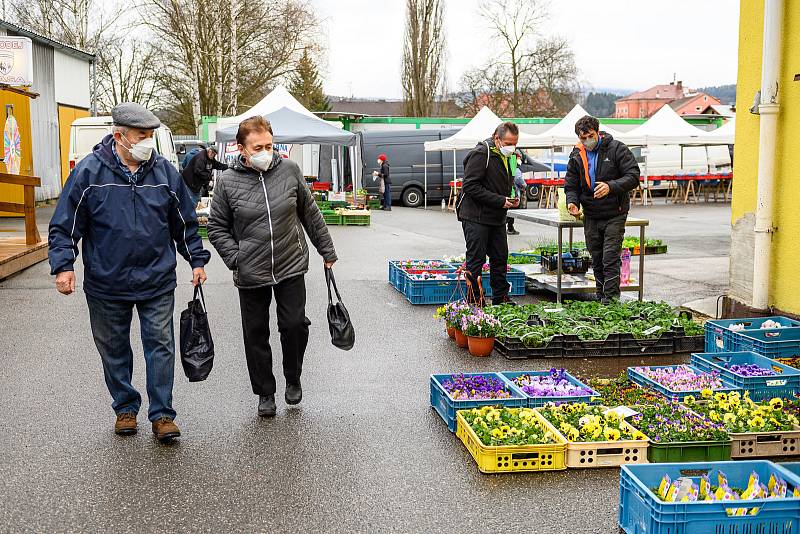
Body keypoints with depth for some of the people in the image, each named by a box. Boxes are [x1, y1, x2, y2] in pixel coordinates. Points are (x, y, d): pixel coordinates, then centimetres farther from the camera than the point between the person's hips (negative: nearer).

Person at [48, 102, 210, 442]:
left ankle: (162, 414, 11)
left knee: (160, 346, 2)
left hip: (157, 282, 1)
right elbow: (65, 225, -3)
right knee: (114, 350, 12)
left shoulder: (165, 171, 1)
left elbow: (185, 222, 11)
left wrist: (197, 260, 9)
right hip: (106, 284, -1)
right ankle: (125, 408, 29)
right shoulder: (89, 171, -7)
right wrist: (63, 265, -13)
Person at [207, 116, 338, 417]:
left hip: (291, 268, 0)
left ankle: (293, 379, 27)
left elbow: (311, 214, 8)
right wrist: (236, 259, -9)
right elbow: (217, 228, 3)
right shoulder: (228, 182, -6)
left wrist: (327, 251, 13)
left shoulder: (289, 170, -2)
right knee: (256, 335, 8)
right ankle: (265, 393, 25)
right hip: (251, 274, 0)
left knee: (294, 325, 0)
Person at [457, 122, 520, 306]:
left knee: (500, 258, 11)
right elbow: (471, 186, -21)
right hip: (476, 217, -9)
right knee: (476, 260, -3)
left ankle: (501, 298, 21)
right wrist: (500, 201, -21)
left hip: (497, 218, 9)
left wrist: (512, 199, 4)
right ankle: (474, 302, 3)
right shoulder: (480, 154, -15)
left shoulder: (506, 157, 13)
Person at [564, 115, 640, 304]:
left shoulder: (617, 149, -7)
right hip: (591, 216, 5)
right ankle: (600, 299, 23)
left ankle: (610, 300, -8)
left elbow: (633, 177, -11)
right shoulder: (576, 157, 6)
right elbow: (571, 185, 10)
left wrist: (611, 187, -28)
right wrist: (572, 201, -13)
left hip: (614, 215, -5)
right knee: (597, 261, 13)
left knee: (611, 260, -11)